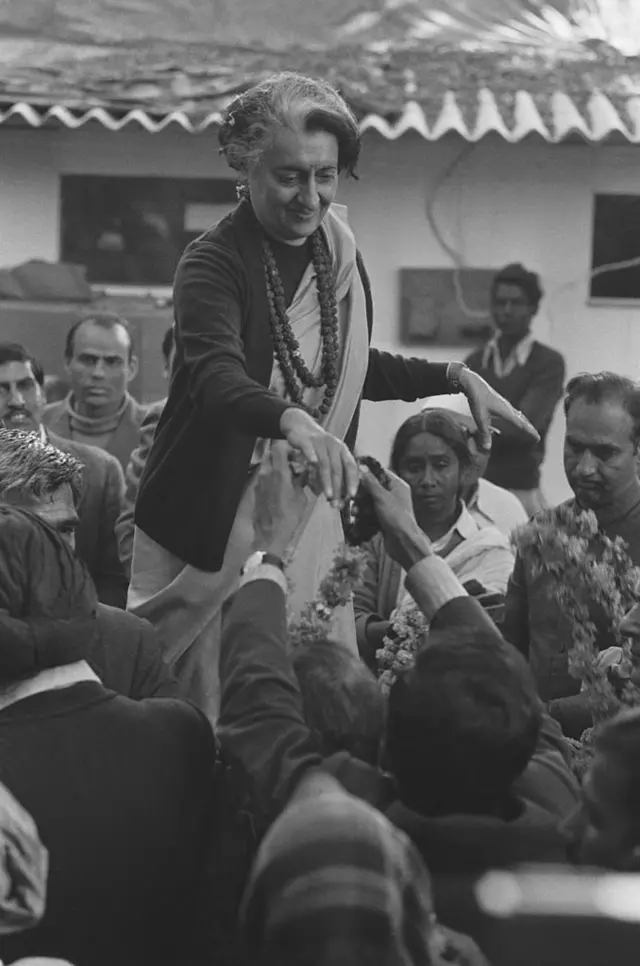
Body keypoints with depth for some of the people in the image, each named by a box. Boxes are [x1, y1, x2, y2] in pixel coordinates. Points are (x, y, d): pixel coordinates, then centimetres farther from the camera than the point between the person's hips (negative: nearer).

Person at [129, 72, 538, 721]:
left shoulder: (338, 253, 4)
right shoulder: (212, 265, -16)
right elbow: (217, 377, -35)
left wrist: (456, 377, 8)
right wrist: (292, 419, -54)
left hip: (311, 518, 6)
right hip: (217, 520, -5)